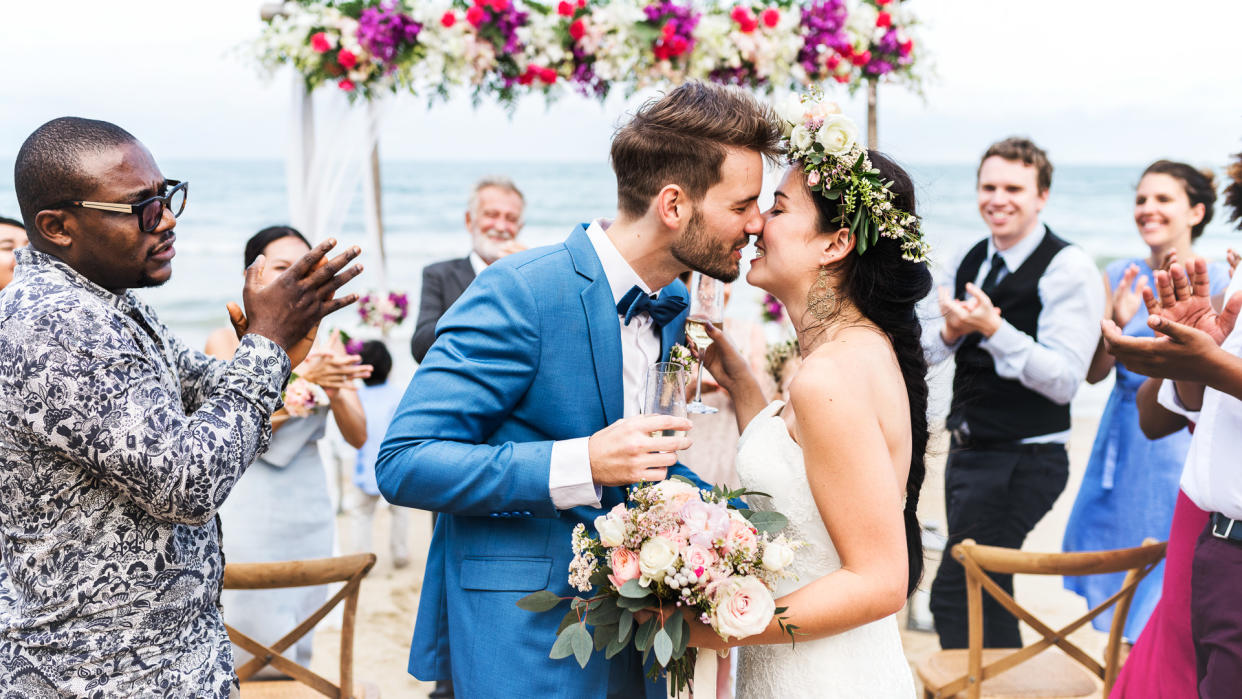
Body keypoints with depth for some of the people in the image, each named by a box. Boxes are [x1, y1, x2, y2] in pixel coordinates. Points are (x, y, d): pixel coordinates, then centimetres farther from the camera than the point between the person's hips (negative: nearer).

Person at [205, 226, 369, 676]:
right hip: (251, 505, -4)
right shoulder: (226, 342, -2)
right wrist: (303, 382, -22)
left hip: (311, 509, 4)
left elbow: (358, 436, 4)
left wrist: (336, 392, -17)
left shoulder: (325, 348, 8)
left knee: (299, 655, 9)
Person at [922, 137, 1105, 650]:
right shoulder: (970, 262, 10)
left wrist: (993, 329, -29)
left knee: (953, 595, -12)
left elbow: (1065, 379, -21)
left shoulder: (1068, 269, -13)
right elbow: (924, 351, 11)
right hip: (968, 449, 8)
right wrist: (950, 330, -11)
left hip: (1024, 462, -8)